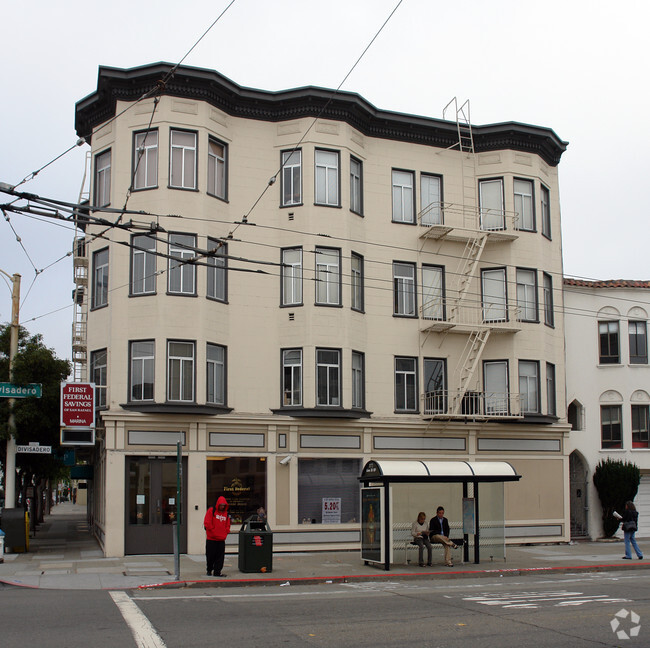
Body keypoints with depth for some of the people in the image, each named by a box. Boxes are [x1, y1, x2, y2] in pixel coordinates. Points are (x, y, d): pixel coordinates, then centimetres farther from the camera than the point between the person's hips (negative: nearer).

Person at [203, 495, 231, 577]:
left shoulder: (226, 513, 12)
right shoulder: (211, 511, -3)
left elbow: (227, 525, 16)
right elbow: (207, 523, -9)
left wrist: (224, 534, 1)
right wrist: (214, 533, -10)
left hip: (221, 539, 4)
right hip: (211, 539, -4)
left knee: (220, 557, 1)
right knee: (210, 556, 4)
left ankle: (217, 572, 7)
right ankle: (209, 570, 19)